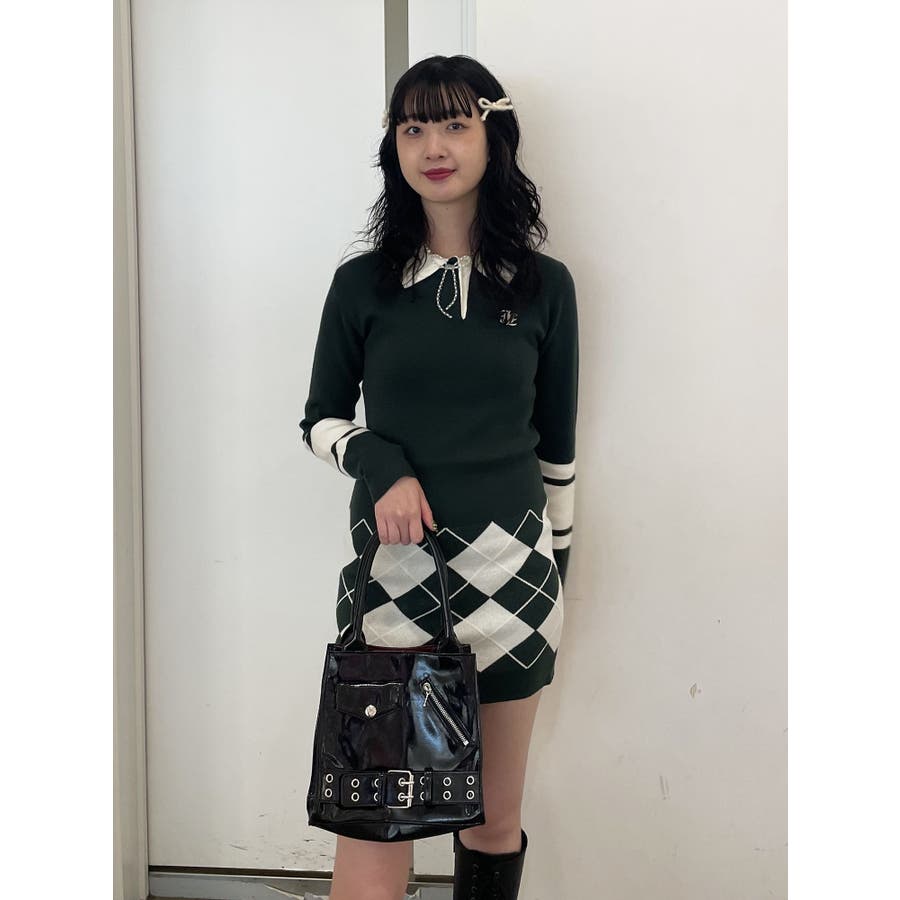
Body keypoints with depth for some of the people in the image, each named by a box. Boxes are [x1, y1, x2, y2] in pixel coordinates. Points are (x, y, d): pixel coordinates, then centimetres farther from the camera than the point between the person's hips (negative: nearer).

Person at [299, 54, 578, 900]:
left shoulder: (543, 284, 4)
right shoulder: (363, 282, 2)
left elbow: (556, 444, 10)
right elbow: (321, 419, 9)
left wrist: (558, 565, 13)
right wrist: (379, 465, -11)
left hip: (509, 563, 1)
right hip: (391, 562, -1)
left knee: (496, 815, 10)